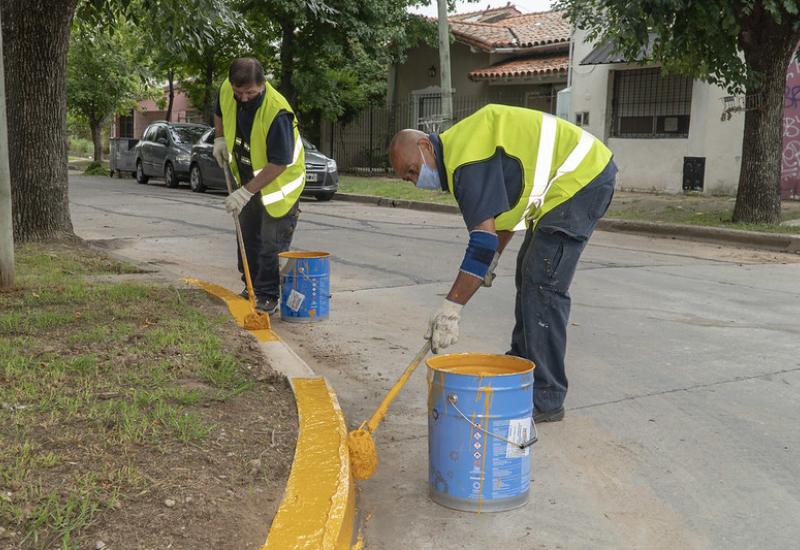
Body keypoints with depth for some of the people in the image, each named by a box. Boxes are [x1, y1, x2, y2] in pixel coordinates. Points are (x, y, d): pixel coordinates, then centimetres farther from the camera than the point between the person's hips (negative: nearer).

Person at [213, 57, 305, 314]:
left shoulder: (277, 112, -35)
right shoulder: (227, 90, -14)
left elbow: (278, 164, -34)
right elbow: (220, 112, 13)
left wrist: (245, 192, -33)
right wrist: (220, 139, -1)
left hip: (278, 182, -7)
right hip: (248, 177, 7)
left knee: (272, 243, -4)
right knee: (248, 236, 17)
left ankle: (268, 296, 7)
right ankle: (252, 286, 31)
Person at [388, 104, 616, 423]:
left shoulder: (466, 160, -23)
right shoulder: (460, 148, 10)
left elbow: (484, 239, -29)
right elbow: (507, 204, 22)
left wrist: (450, 309, -28)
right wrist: (491, 260, 20)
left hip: (581, 180, -11)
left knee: (542, 285, -14)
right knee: (528, 274, 16)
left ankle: (546, 399, -9)